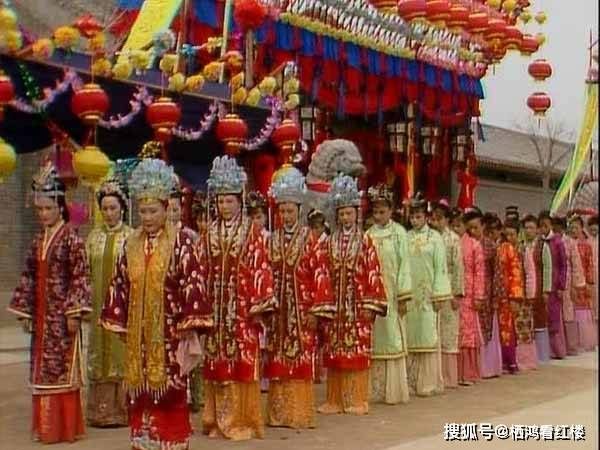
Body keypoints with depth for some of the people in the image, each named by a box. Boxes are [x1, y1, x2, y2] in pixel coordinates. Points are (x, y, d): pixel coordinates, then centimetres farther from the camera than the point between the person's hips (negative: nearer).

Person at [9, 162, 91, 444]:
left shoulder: (71, 238, -8)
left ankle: (67, 427, 8)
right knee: (43, 369, 10)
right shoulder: (38, 240, 11)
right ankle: (47, 426, 20)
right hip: (41, 314, 7)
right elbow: (29, 278, 14)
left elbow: (80, 277, -13)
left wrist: (74, 312, -17)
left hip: (62, 313, -6)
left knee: (63, 368, -1)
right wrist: (25, 311, 11)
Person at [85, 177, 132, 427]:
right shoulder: (94, 237, 10)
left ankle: (123, 409, 6)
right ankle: (101, 410, 13)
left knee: (123, 353, -2)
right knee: (100, 353, 6)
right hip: (99, 305, 4)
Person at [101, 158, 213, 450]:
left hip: (169, 329, -4)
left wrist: (189, 325, -15)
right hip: (138, 331, 5)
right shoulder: (132, 243, 7)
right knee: (140, 391, 9)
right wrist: (119, 324, 9)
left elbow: (192, 282, -12)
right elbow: (120, 284, 11)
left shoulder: (181, 240, -7)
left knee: (170, 391, 0)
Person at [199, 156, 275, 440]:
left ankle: (243, 420, 7)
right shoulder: (210, 233, 10)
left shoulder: (252, 232, -1)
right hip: (215, 307, 4)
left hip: (242, 307, -3)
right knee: (217, 363, 6)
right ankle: (218, 420, 16)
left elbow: (260, 268, -6)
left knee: (242, 363, -2)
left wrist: (259, 305, -12)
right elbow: (202, 270, 10)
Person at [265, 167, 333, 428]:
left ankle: (300, 413, 7)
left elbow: (320, 276, -6)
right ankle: (278, 413, 14)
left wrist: (317, 311, -11)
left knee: (301, 363, -1)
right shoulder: (271, 240, 8)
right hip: (277, 311, 3)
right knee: (277, 364, 6)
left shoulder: (312, 240, -2)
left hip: (301, 311, -3)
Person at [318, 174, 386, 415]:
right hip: (335, 303, 3)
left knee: (358, 350, 0)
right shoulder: (330, 242, 8)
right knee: (335, 351, 4)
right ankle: (335, 399, 11)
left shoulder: (365, 241, 1)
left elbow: (372, 273, -4)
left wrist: (371, 304, -10)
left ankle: (357, 399, 8)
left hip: (358, 303, -2)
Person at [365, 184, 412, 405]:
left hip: (391, 293, -3)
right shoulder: (368, 234, 8)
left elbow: (404, 264, -6)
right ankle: (375, 390, 13)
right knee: (374, 340, 6)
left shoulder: (398, 232, -2)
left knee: (391, 339, -1)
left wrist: (403, 296, -11)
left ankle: (393, 390, 6)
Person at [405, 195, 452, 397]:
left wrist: (439, 296, -9)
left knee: (427, 336, -1)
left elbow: (440, 267, -3)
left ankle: (428, 382, 5)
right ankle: (411, 381, 12)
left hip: (427, 294, -3)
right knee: (410, 337, 5)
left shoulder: (435, 238, 0)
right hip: (408, 294, 3)